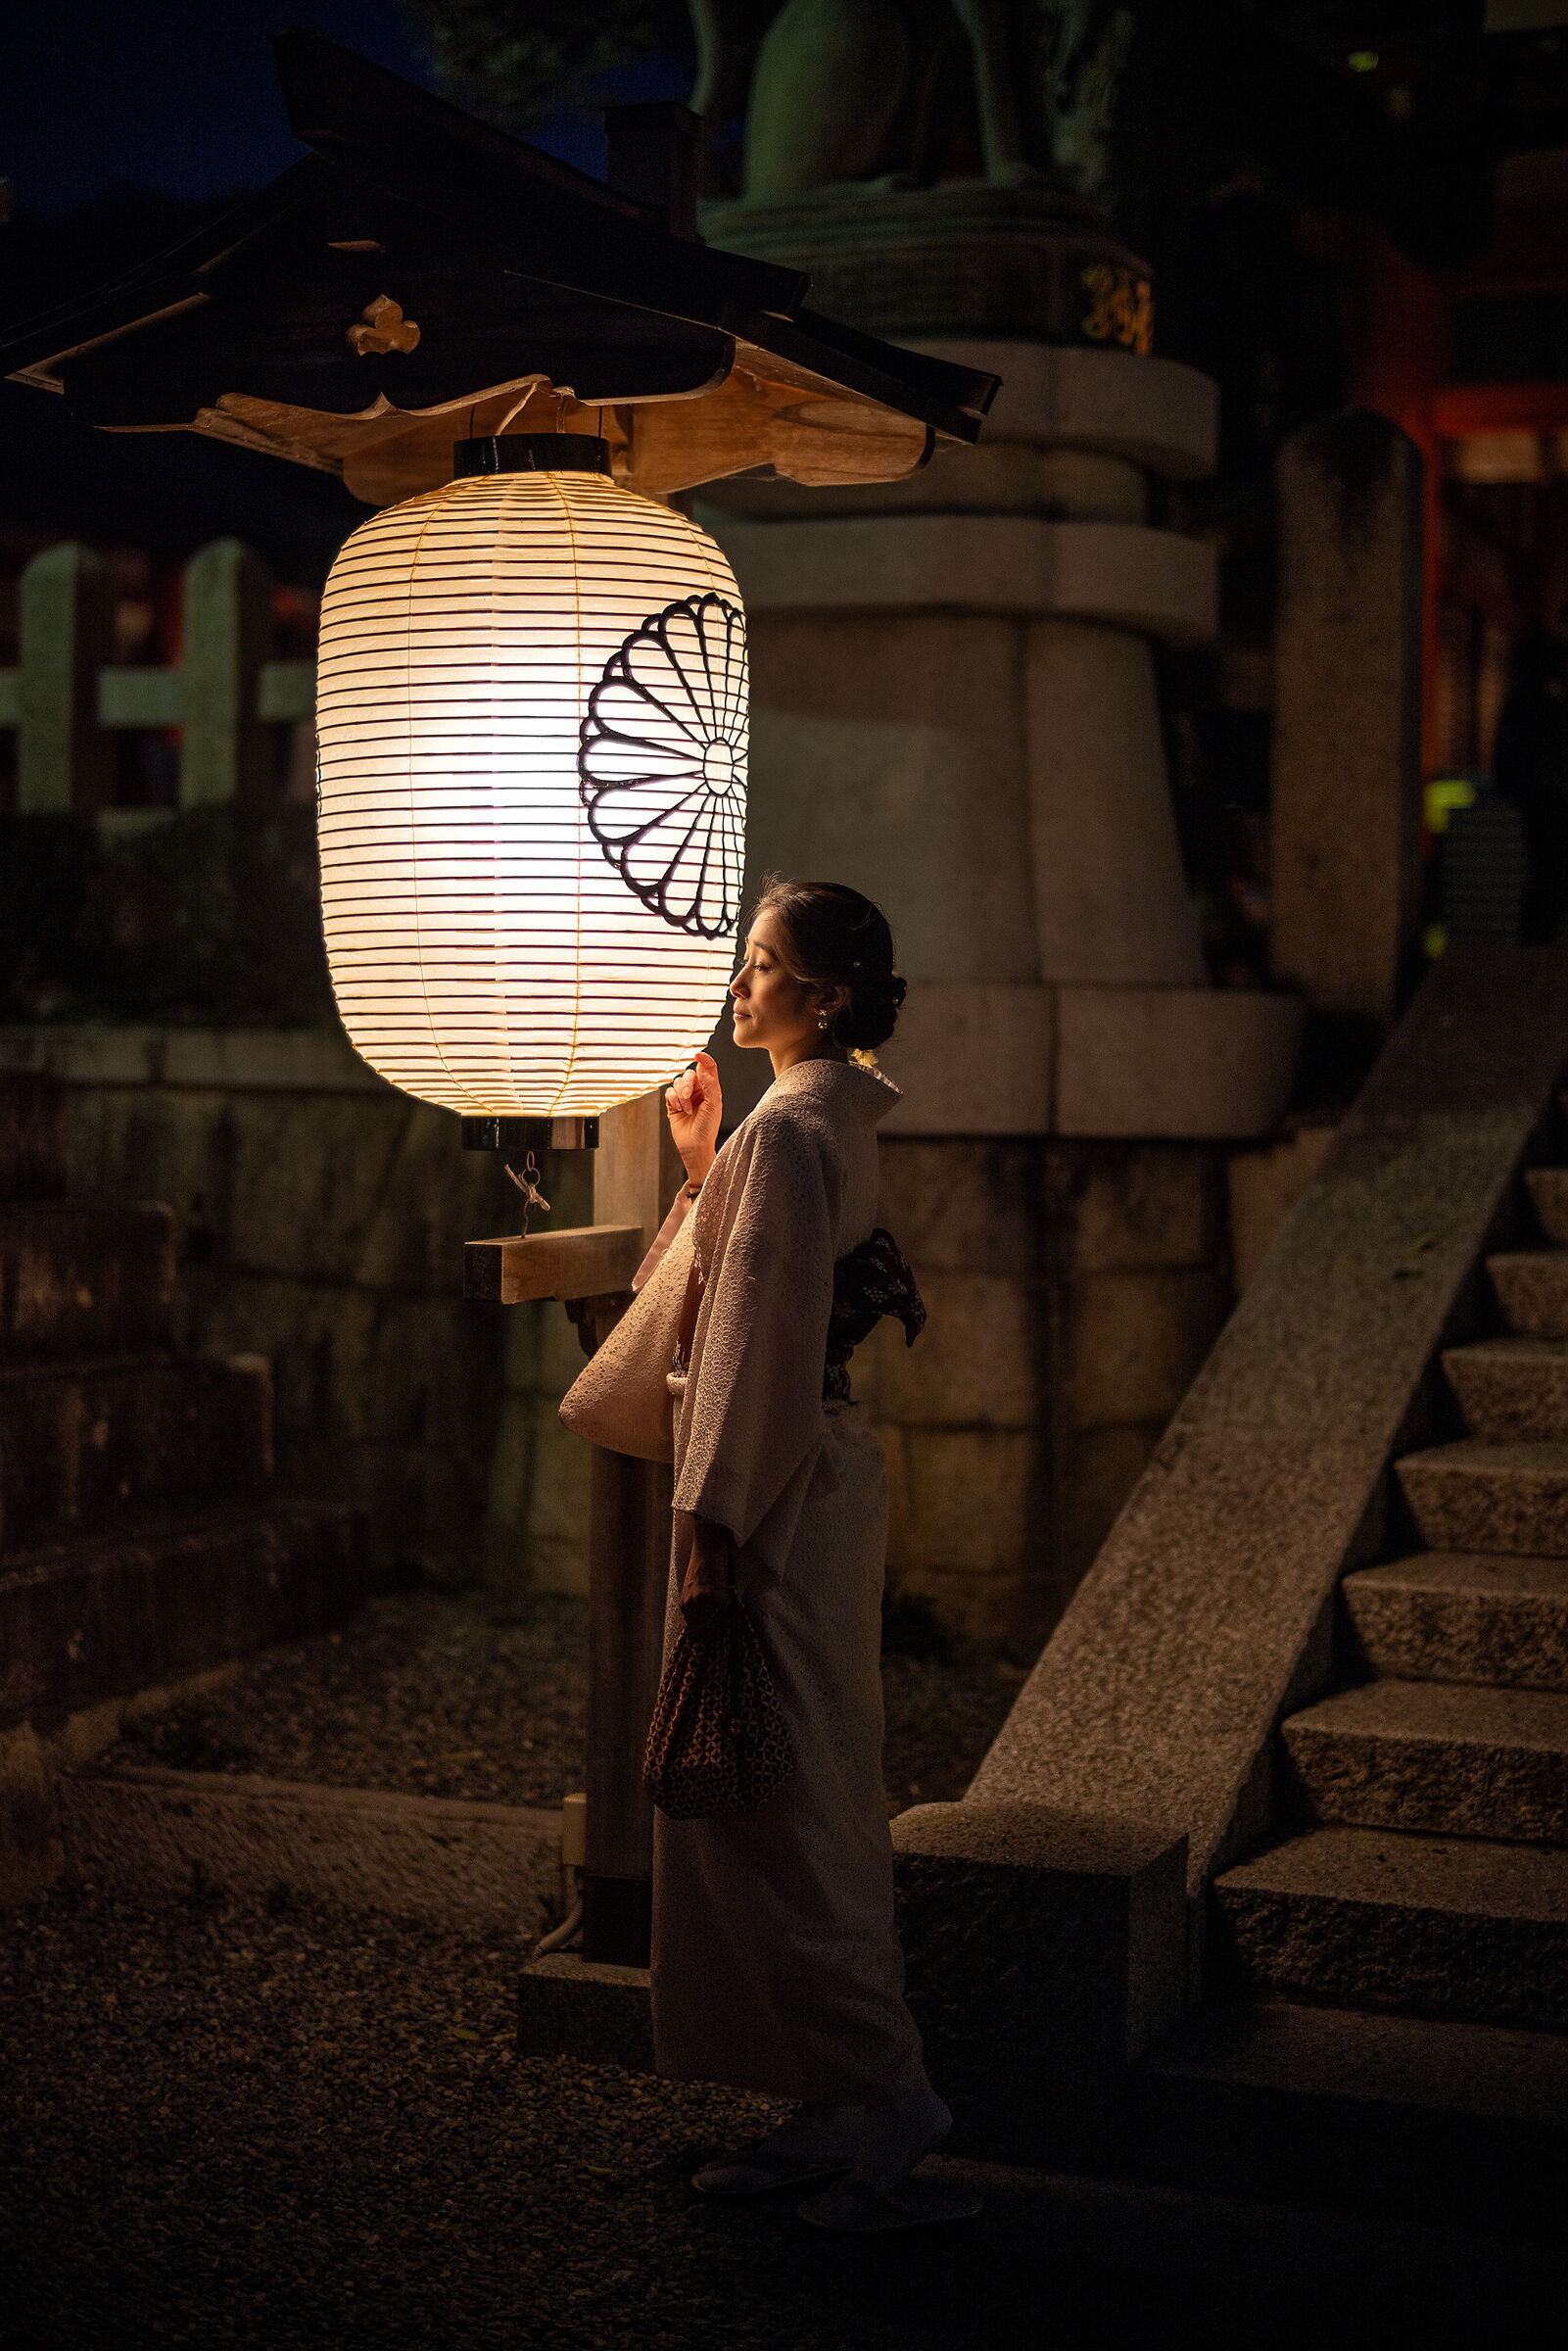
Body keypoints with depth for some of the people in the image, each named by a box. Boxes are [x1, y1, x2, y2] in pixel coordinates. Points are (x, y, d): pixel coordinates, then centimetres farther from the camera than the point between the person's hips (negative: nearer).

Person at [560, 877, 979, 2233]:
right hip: (820, 1473, 10)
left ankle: (886, 2107, 3)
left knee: (774, 1806, -3)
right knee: (799, 1800, 14)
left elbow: (764, 1342, -21)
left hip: (777, 1489, -10)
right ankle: (839, 2114, 20)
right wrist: (703, 1168, 21)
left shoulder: (788, 1132, -17)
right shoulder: (834, 1122, 13)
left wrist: (713, 1529, -21)